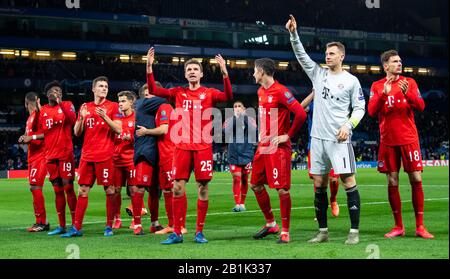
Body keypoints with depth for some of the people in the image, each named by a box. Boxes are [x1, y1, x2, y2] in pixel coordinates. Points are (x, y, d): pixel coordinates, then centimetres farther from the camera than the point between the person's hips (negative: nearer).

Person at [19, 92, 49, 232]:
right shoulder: (30, 117, 19)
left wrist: (31, 137, -19)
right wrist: (24, 138, 9)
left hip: (40, 155, -10)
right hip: (32, 156, 10)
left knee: (35, 186, -13)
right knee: (34, 187, 10)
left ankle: (42, 222, -10)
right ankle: (41, 222, 15)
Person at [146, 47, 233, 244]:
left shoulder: (209, 93, 5)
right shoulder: (178, 93, 11)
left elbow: (228, 96, -13)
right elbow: (153, 90, 4)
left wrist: (224, 72, -24)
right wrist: (149, 67, -5)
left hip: (203, 146, -2)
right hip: (182, 146, 2)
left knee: (203, 187, -1)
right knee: (178, 187, -1)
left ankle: (199, 232, 8)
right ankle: (177, 233, 5)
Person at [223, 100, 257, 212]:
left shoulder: (250, 119, 6)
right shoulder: (229, 120, 6)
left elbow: (253, 131, -13)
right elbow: (226, 131, -13)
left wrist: (244, 117, -14)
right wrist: (235, 118, -16)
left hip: (247, 153, 1)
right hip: (234, 154, -1)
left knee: (244, 179, 6)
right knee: (236, 178, -8)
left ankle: (242, 203, 18)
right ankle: (237, 204, -9)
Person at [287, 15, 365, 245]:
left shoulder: (351, 80, 2)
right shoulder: (318, 74, 11)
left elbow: (359, 108, 3)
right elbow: (301, 55, 5)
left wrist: (348, 125, -13)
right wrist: (293, 34, -8)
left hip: (339, 139, -4)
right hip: (318, 137, 4)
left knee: (348, 180, -8)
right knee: (319, 184, 6)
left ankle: (354, 231, -4)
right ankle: (323, 231, 14)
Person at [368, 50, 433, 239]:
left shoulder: (410, 82, 6)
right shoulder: (377, 86, 6)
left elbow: (421, 106, -4)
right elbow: (372, 111, -4)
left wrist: (407, 93, -21)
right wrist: (384, 93, -17)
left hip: (409, 139, 0)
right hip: (388, 141, 0)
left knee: (416, 180, -4)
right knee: (392, 182, 1)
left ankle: (420, 226, 3)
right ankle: (398, 227, 10)